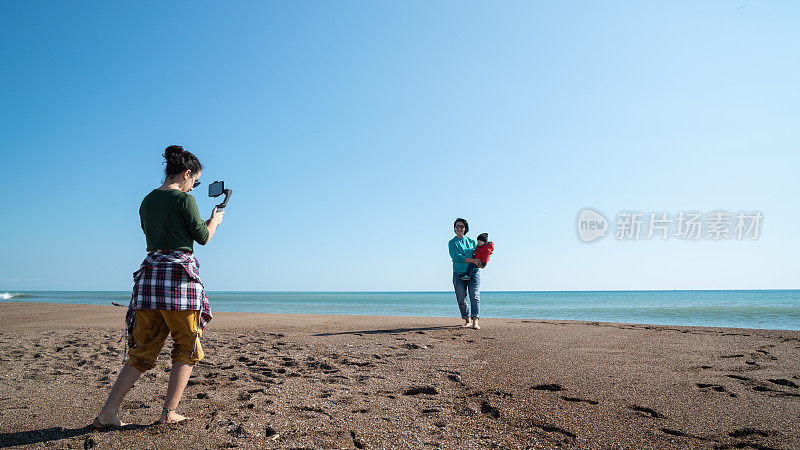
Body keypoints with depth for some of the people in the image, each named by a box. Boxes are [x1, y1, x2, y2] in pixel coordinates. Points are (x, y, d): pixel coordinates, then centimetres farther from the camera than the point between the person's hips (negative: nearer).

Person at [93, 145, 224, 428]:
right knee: (187, 348, 9)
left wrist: (204, 223, 31)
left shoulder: (147, 202, 15)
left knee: (142, 350, 13)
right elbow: (203, 237, -2)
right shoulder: (184, 199, -7)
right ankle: (169, 413, 11)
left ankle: (107, 414, 10)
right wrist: (214, 221, 19)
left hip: (150, 274, 7)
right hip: (179, 276, -6)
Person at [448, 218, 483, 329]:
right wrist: (473, 260, -16)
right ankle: (467, 321, 15)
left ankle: (475, 322, -19)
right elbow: (456, 257, -11)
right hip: (459, 274, -1)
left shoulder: (472, 241, 14)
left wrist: (480, 263, -4)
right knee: (461, 300, 0)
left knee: (475, 296, -14)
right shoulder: (452, 243, 4)